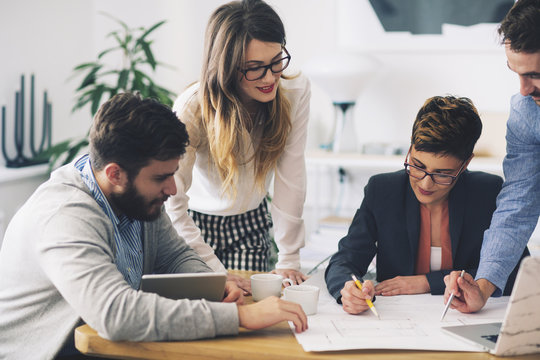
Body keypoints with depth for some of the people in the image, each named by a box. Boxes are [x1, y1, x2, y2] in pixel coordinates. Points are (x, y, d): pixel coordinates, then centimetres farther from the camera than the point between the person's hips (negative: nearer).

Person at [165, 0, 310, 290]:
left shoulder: (295, 92, -19)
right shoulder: (193, 109, -28)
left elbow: (291, 178, -14)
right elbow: (172, 203, -26)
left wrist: (289, 259, -14)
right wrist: (215, 272, -28)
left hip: (251, 225, 3)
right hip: (196, 223, -2)